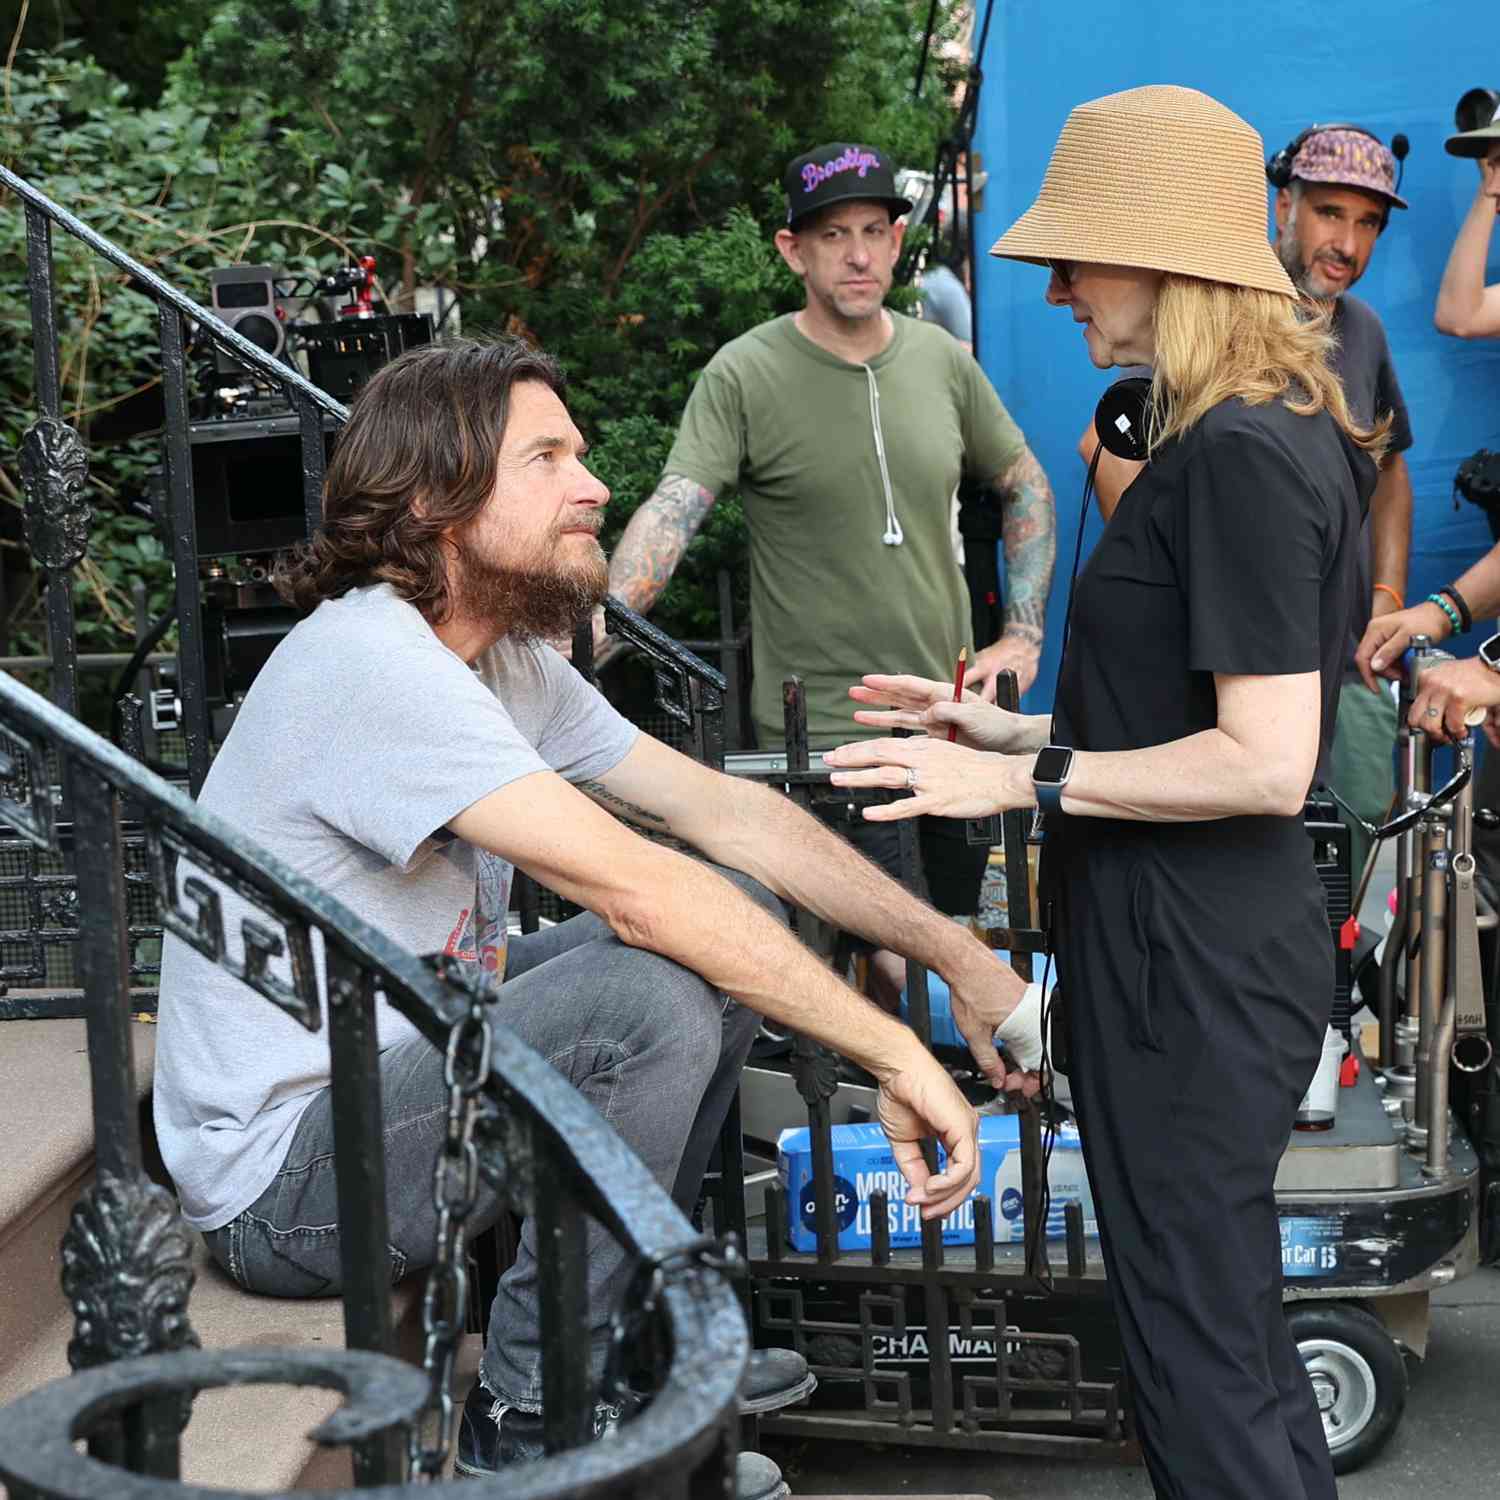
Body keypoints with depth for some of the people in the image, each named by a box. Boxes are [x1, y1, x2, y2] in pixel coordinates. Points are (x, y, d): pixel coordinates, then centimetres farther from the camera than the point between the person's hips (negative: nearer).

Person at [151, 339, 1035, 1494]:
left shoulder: (509, 661, 5)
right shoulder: (372, 661, -25)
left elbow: (721, 810, 4)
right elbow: (635, 888, -31)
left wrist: (958, 955, -2)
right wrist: (894, 1054, -26)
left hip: (405, 1069, 10)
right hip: (284, 1176, -10)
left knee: (738, 913, 6)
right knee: (654, 997, -29)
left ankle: (633, 1320, 14)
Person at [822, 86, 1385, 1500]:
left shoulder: (1242, 456, -19)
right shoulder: (1232, 438, 14)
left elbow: (1264, 761, -23)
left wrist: (1025, 783, -17)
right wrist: (1010, 730, 14)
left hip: (1192, 958, -11)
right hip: (1191, 944, 11)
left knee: (1200, 1359, 0)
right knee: (1234, 1339, 20)